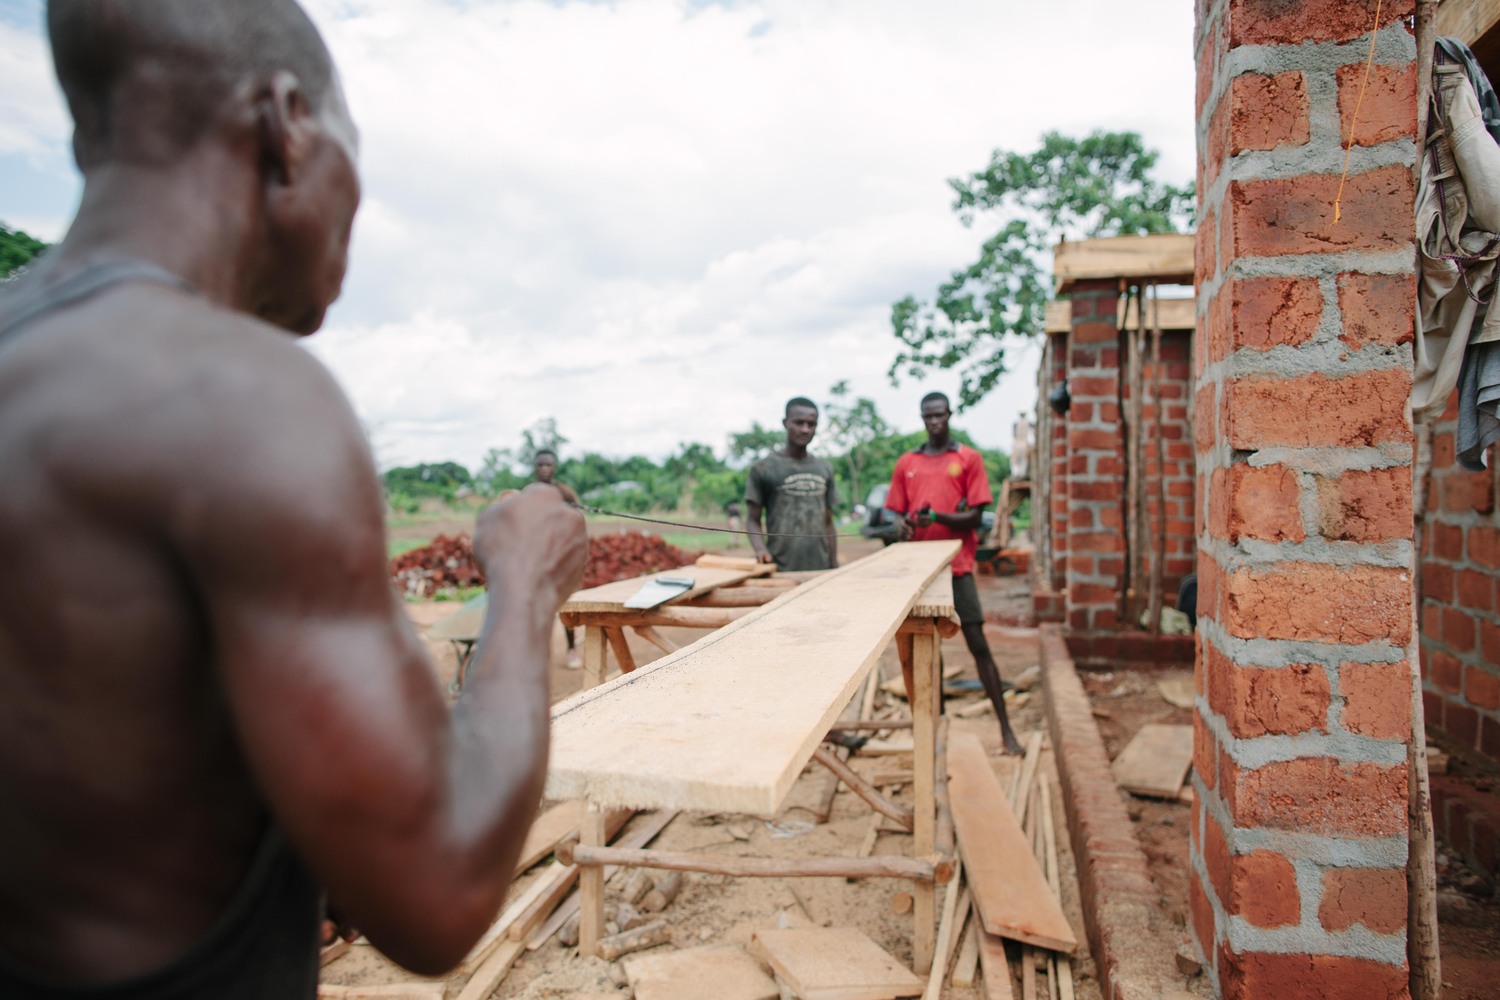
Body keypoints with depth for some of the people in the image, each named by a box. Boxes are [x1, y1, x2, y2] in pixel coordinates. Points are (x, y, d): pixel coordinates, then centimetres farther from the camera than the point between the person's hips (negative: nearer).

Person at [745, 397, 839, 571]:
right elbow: (753, 519, 0)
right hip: (781, 569, -4)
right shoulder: (764, 468, 0)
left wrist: (834, 566, 12)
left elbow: (828, 523, 16)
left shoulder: (825, 470, 13)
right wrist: (761, 549, -18)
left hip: (820, 568, 4)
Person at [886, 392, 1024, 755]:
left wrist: (938, 517, -20)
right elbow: (897, 513, 12)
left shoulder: (969, 458, 3)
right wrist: (900, 524, -11)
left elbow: (975, 517, -3)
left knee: (978, 645, -3)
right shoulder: (906, 463, 11)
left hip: (957, 566, -3)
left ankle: (1005, 728, 3)